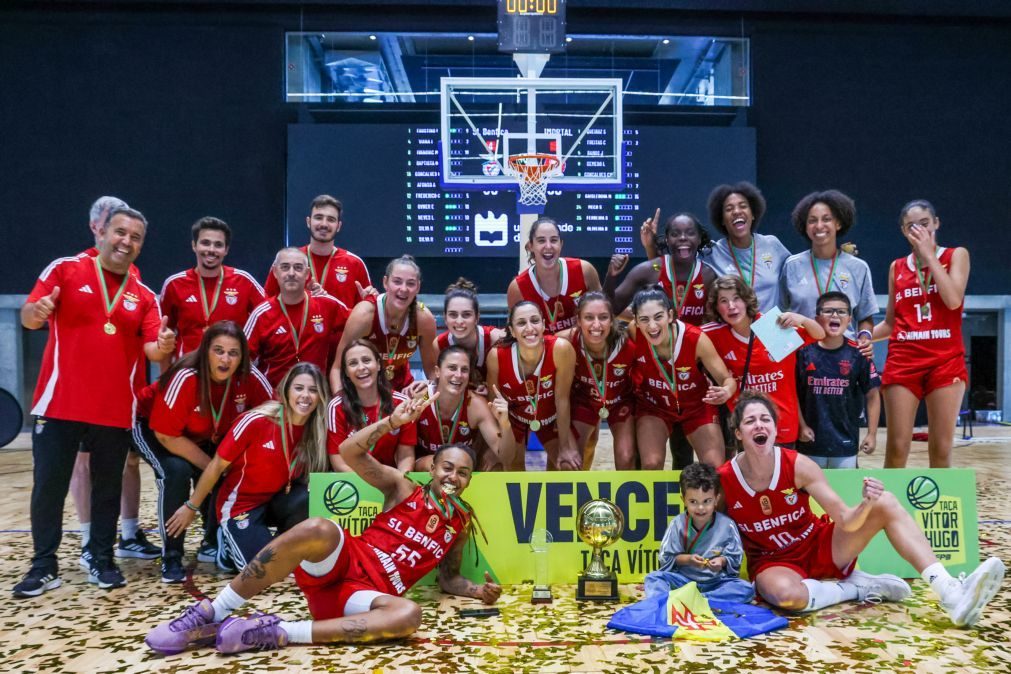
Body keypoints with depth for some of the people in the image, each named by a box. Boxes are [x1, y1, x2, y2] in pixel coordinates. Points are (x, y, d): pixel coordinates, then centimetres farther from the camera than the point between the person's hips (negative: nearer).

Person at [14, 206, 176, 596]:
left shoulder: (144, 297, 7)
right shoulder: (65, 270, 0)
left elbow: (152, 348, -2)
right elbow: (28, 317, -5)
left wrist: (162, 348, -26)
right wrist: (36, 312, -30)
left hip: (115, 411, 2)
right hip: (59, 404, -2)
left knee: (108, 488, 10)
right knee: (48, 487, 3)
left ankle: (102, 561, 23)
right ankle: (44, 566, 16)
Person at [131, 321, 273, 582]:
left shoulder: (250, 377, -26)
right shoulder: (185, 378, -37)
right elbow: (167, 435, -30)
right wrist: (212, 467, -25)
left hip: (206, 435, 5)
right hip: (152, 426, -5)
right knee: (177, 471, -29)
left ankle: (213, 545, 11)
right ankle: (171, 558, -12)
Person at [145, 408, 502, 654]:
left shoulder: (462, 522, 17)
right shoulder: (403, 488, 10)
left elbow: (448, 579, 25)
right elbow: (350, 451, -1)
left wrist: (480, 591, 4)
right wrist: (393, 421, -13)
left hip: (368, 592, 2)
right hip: (344, 560, -1)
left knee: (409, 614, -36)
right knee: (320, 529, -38)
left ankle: (275, 633, -31)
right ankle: (211, 613, -24)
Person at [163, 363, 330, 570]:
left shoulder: (315, 430, -9)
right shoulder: (257, 421, -23)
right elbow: (217, 466, -13)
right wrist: (191, 507, -5)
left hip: (277, 502, 4)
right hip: (240, 506, -4)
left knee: (310, 500, -28)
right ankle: (230, 539, 13)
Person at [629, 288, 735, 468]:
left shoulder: (696, 339, -31)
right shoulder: (633, 333, -27)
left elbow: (727, 379, -23)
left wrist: (726, 391, -45)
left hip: (697, 405, 0)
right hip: (653, 404, 0)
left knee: (716, 469, -6)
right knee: (651, 464, -16)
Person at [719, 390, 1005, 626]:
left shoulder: (798, 466, -16)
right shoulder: (723, 480, -19)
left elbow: (847, 521, -19)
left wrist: (866, 504, -38)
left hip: (821, 547, 3)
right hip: (773, 562, -2)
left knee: (885, 502, -18)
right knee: (786, 594, -41)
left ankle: (951, 594, -24)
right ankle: (861, 587, -12)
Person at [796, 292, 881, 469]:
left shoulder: (858, 353, -5)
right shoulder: (805, 350, -6)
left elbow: (872, 394, 1)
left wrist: (872, 433, -1)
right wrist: (802, 426, -4)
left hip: (846, 442, 0)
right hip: (811, 440, 0)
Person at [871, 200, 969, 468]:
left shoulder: (956, 255, 8)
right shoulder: (897, 267, 14)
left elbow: (953, 300, -10)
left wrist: (929, 254, -7)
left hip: (946, 361, -1)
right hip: (903, 362, 2)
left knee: (941, 449, -1)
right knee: (897, 448, -4)